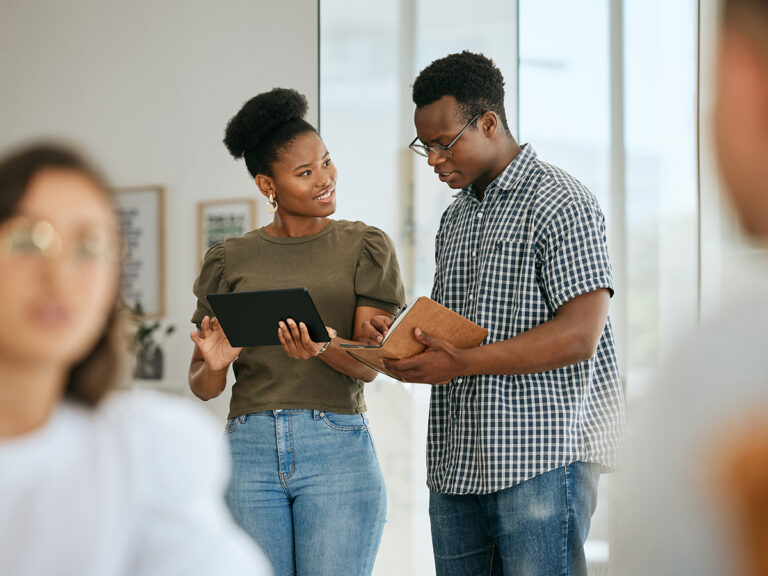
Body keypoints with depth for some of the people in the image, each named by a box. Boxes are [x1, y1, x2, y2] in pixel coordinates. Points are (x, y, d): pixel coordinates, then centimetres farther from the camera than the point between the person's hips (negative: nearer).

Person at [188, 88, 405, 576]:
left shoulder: (365, 247, 6)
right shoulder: (230, 260, 10)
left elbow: (368, 365, -3)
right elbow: (202, 386, 10)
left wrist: (322, 348, -24)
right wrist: (213, 365, -14)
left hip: (337, 449, -1)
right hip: (249, 449, 2)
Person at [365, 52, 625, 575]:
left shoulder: (560, 203, -7)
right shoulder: (454, 219, 21)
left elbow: (579, 336, -16)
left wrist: (463, 363, -20)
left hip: (541, 458, -8)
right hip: (457, 465, 8)